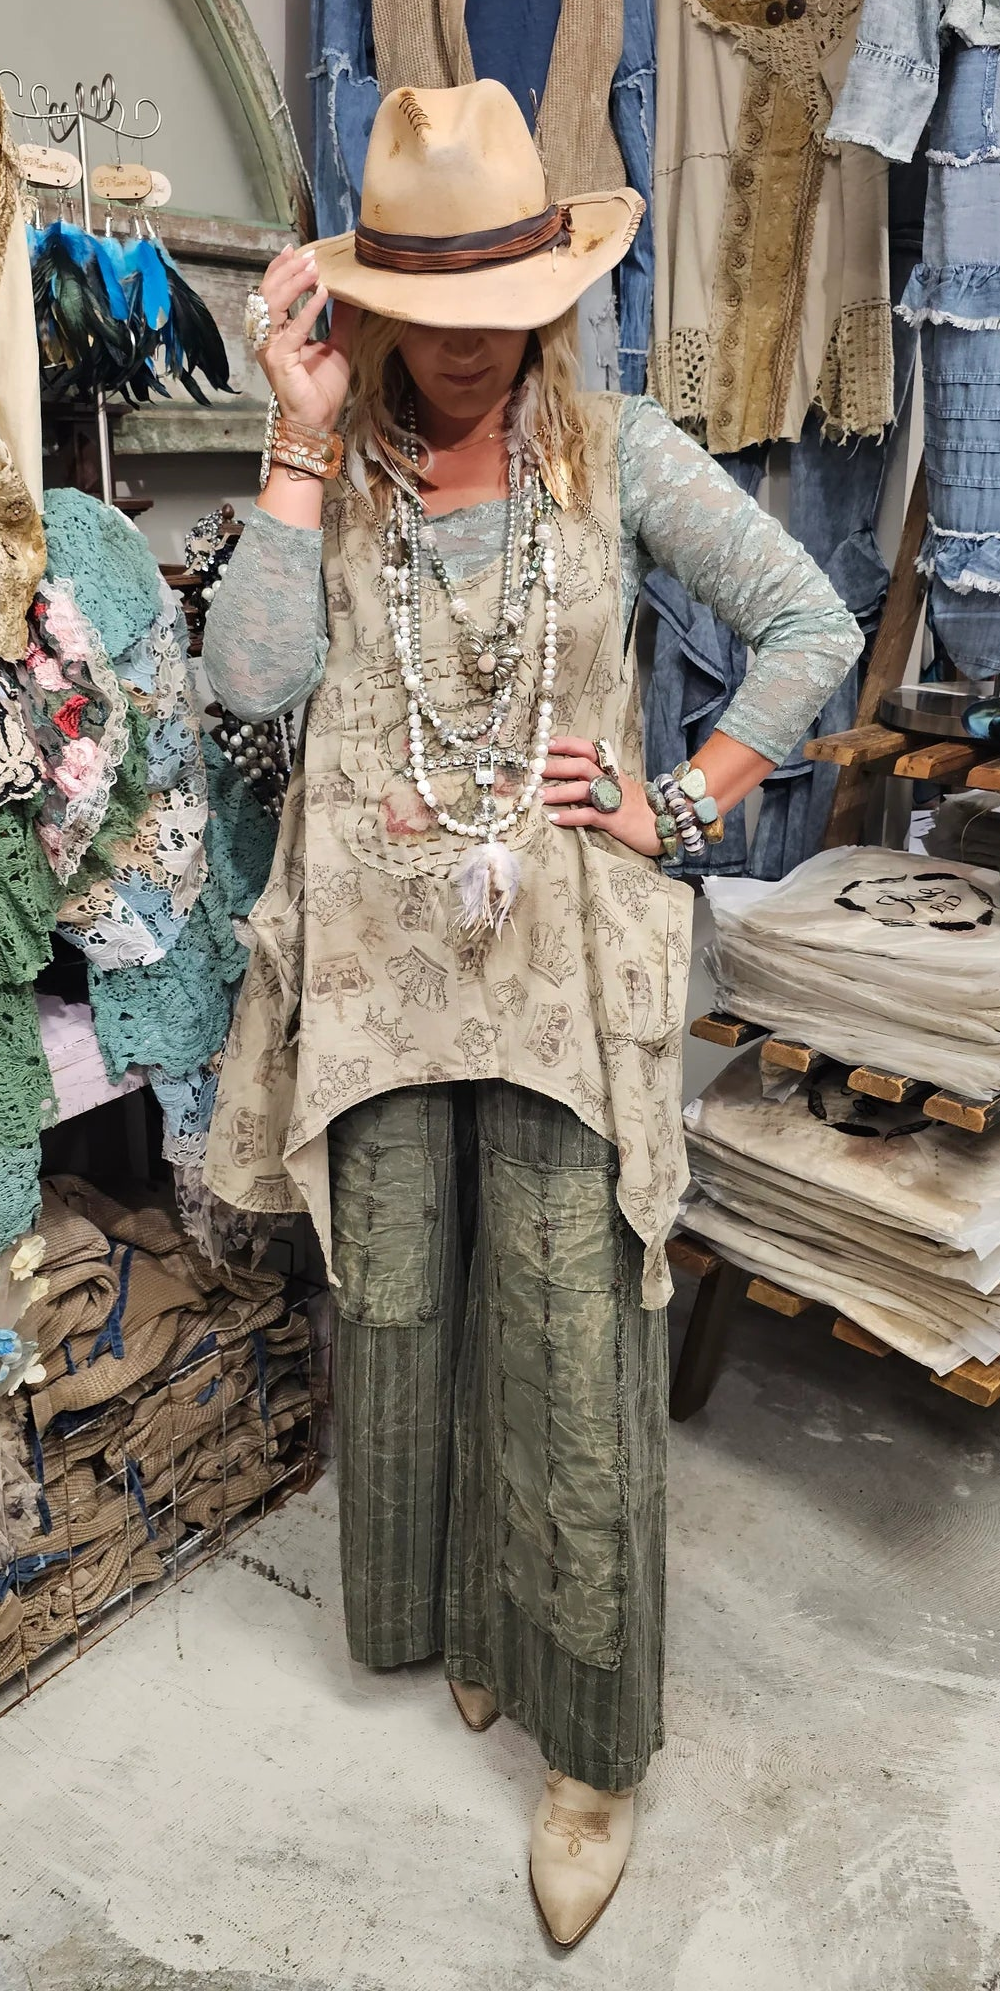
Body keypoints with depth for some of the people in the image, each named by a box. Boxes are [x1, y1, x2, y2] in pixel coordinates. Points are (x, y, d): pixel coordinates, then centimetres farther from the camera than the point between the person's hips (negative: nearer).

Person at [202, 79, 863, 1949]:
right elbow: (249, 672, -10)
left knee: (570, 1341, 1)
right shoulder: (333, 469, 6)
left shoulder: (616, 451, 2)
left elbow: (814, 626, 1)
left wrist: (683, 805, -7)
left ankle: (592, 1743, 21)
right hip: (378, 950, 3)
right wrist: (305, 438, -9)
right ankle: (449, 1614, 42)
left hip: (565, 958, -2)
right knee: (396, 1307, 14)